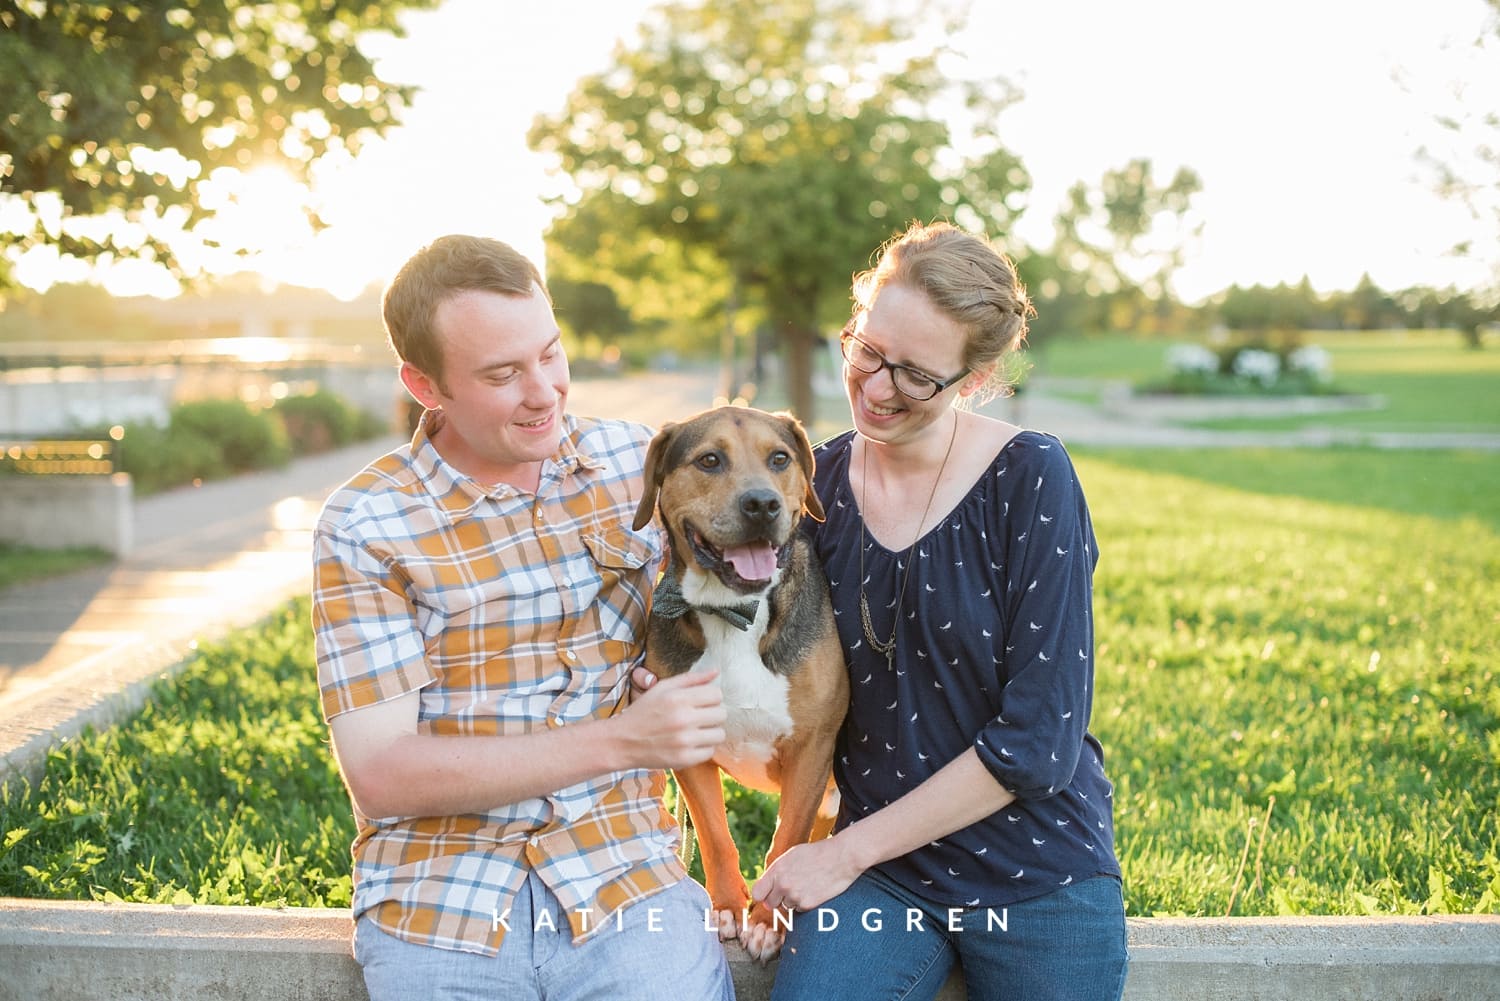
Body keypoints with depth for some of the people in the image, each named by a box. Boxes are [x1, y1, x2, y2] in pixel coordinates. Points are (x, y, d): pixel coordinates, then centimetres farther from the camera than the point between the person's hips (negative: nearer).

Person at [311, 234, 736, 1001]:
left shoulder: (636, 463, 3)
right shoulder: (364, 527, -6)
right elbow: (377, 776, -12)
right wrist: (620, 740, -19)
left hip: (626, 878, 1)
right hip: (441, 907, -1)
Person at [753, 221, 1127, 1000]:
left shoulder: (1030, 479, -14)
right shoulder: (818, 478, -2)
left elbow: (1038, 740, -16)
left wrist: (847, 850, -13)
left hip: (1038, 870, -2)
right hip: (879, 866, 3)